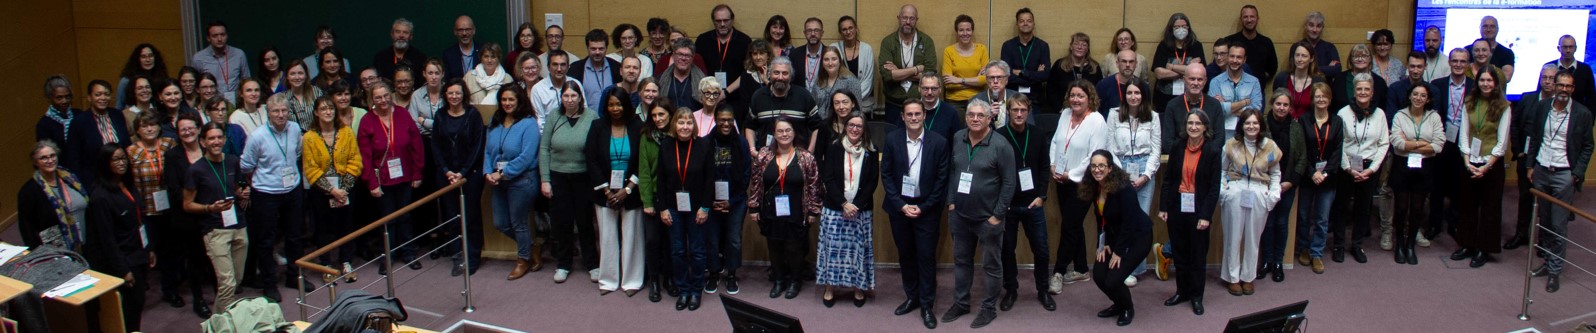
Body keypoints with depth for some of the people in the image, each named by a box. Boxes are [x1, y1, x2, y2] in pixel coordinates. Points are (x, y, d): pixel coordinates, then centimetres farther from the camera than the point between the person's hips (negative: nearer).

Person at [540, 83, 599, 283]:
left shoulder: (591, 117, -7)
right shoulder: (554, 117, -1)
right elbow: (544, 149, 1)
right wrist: (545, 180, -2)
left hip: (584, 178, -2)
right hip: (558, 177, 2)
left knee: (585, 221, 8)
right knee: (561, 222, 10)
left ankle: (592, 264, 22)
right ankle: (563, 264, 25)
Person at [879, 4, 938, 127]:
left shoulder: (926, 41, -1)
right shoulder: (888, 41, -2)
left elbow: (930, 74, -11)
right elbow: (886, 74, -14)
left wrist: (898, 72, -12)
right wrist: (917, 69, -12)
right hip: (894, 104, 0)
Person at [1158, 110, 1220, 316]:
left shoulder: (1212, 151, -7)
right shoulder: (1178, 146, 1)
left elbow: (1214, 187, -6)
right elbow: (1168, 178, 5)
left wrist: (1206, 216, -11)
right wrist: (1163, 207, 1)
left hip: (1198, 209, -3)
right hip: (1177, 206, 3)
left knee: (1198, 254, 6)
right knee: (1179, 252, 11)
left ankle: (1196, 296, 18)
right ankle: (1182, 291, 25)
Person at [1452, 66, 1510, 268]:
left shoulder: (1503, 107, -5)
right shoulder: (1470, 103, 4)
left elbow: (1502, 142, -7)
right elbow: (1464, 135, 3)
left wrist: (1487, 166, -13)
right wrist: (1467, 161, -8)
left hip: (1492, 164, -3)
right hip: (1470, 164, 3)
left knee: (1489, 208, 5)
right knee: (1467, 205, 8)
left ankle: (1484, 250, 12)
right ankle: (1467, 245, 20)